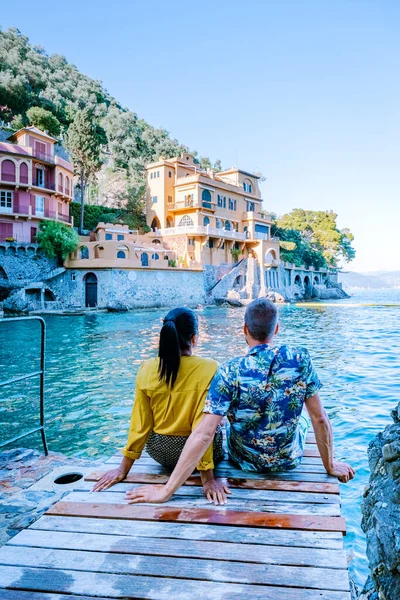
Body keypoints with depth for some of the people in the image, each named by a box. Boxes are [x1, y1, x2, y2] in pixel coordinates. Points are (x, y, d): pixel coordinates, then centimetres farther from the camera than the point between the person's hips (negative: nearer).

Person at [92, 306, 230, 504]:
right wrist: (207, 477, -17)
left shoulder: (147, 368, -14)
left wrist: (124, 468, 0)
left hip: (159, 451, 3)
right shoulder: (209, 368, -23)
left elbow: (140, 424, -10)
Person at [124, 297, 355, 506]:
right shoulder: (300, 359, -20)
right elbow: (320, 418, -14)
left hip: (245, 462, -1)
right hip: (290, 460, 1)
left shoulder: (230, 372, -25)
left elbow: (204, 434, -29)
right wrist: (330, 465, 2)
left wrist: (167, 490, -24)